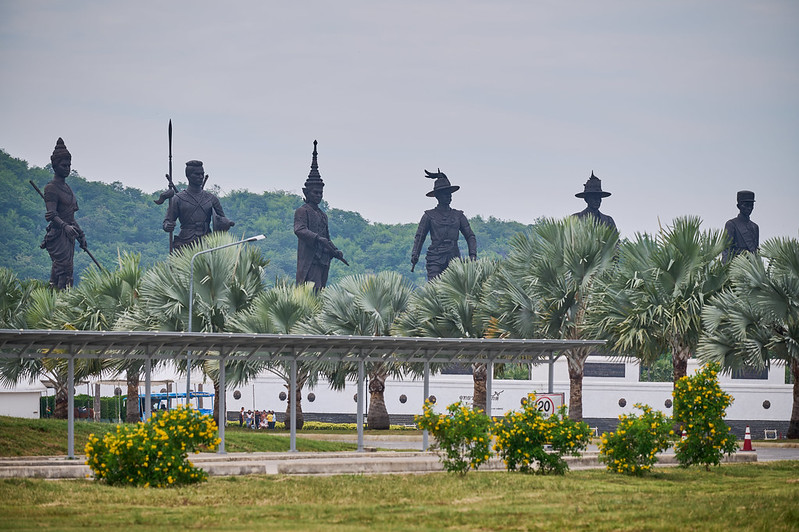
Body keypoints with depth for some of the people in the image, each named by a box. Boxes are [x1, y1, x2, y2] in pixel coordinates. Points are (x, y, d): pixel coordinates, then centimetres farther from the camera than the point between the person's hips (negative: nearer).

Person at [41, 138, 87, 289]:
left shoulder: (66, 188, 18)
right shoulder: (51, 188, -10)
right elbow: (51, 215, -21)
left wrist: (80, 234, 26)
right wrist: (65, 226, -37)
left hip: (69, 236, 9)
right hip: (58, 235, -9)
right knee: (64, 272, -16)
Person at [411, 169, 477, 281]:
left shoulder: (458, 215, 14)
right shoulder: (429, 215, 7)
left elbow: (470, 236, 15)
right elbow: (419, 237, 9)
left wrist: (472, 255, 1)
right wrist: (414, 257, -2)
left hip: (454, 259, 2)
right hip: (435, 259, -2)